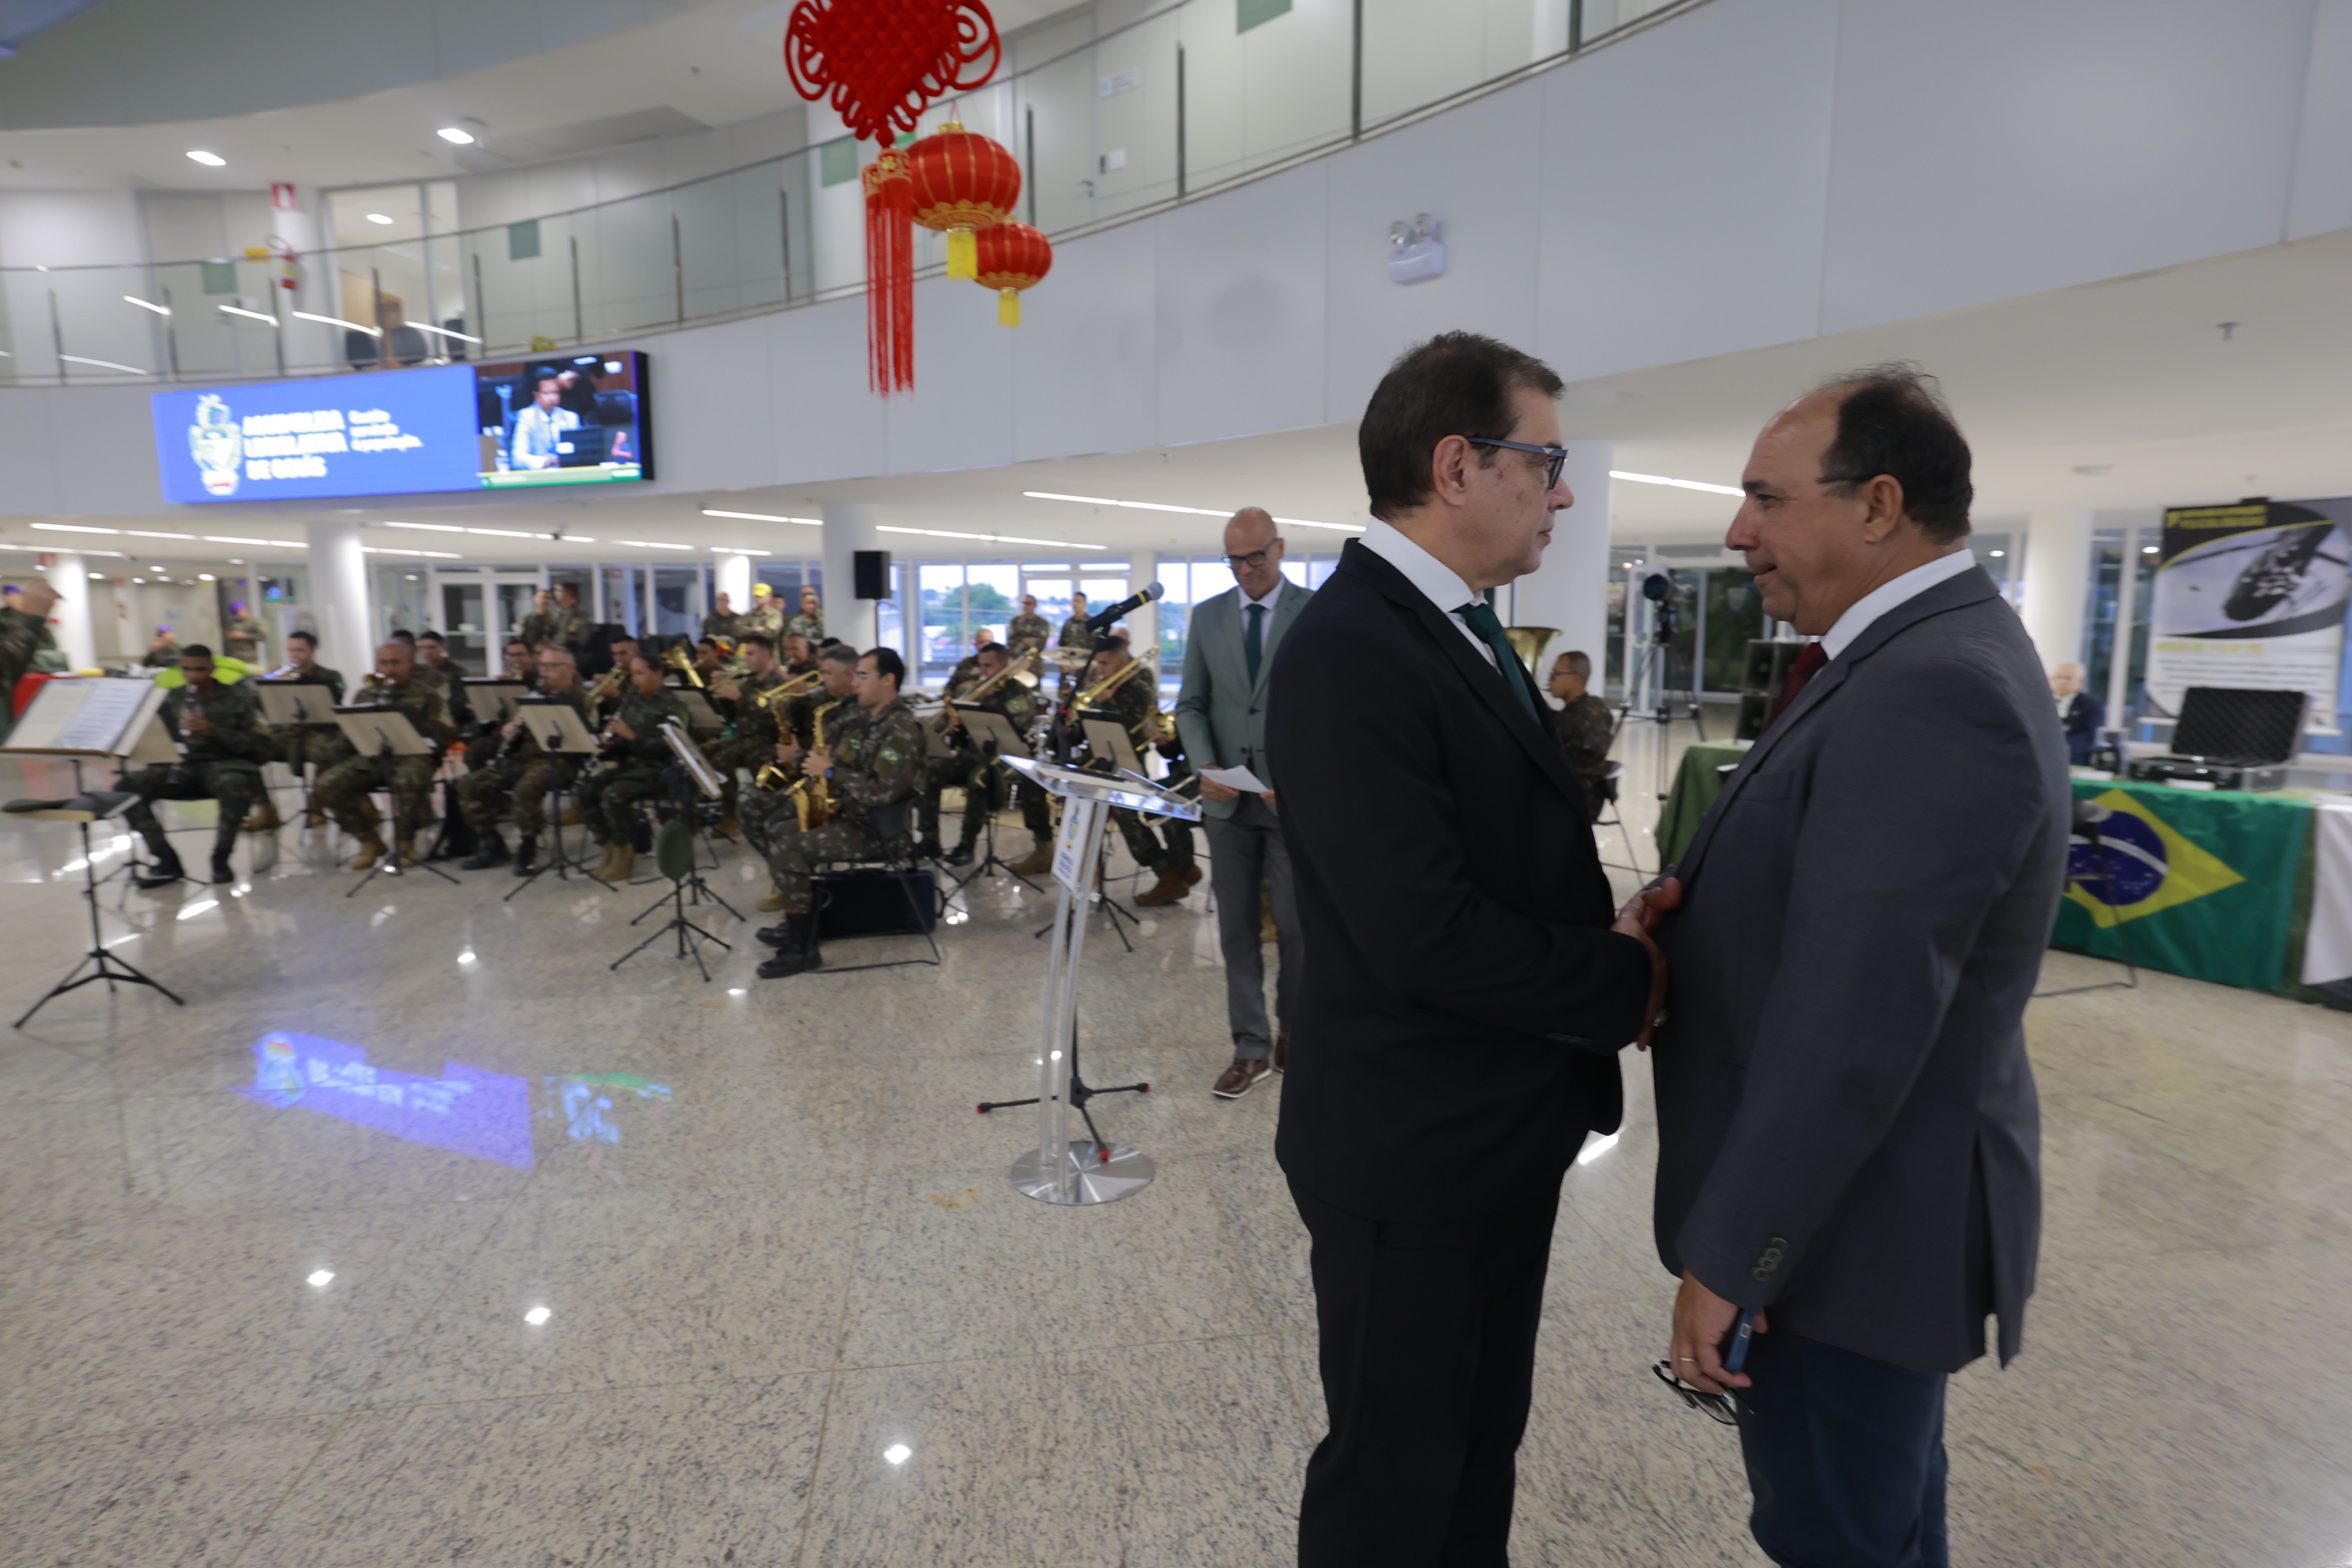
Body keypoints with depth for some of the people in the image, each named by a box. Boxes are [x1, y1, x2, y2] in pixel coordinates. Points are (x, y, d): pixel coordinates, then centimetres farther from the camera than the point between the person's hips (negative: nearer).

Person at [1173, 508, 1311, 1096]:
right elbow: (1191, 705, 8)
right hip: (1228, 798, 3)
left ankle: (1293, 1029, 28)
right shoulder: (1207, 616, 8)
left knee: (1295, 927, 4)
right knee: (1237, 929, 7)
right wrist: (1205, 767, -9)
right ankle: (1251, 1049, 18)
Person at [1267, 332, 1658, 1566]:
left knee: (1482, 1441, 27)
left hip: (1502, 1129, 9)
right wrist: (1627, 978, -14)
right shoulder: (1347, 650, -24)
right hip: (1413, 1151, -9)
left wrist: (1614, 923, -7)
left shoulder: (1464, 627, 8)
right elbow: (1426, 936, -29)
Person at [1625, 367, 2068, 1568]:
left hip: (1848, 1224, -9)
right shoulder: (1936, 654, 6)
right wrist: (1690, 899, -10)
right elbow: (1826, 883, 10)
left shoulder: (1930, 694, -27)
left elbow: (1850, 1028, -29)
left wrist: (1724, 1258, -21)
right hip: (1874, 1198, 9)